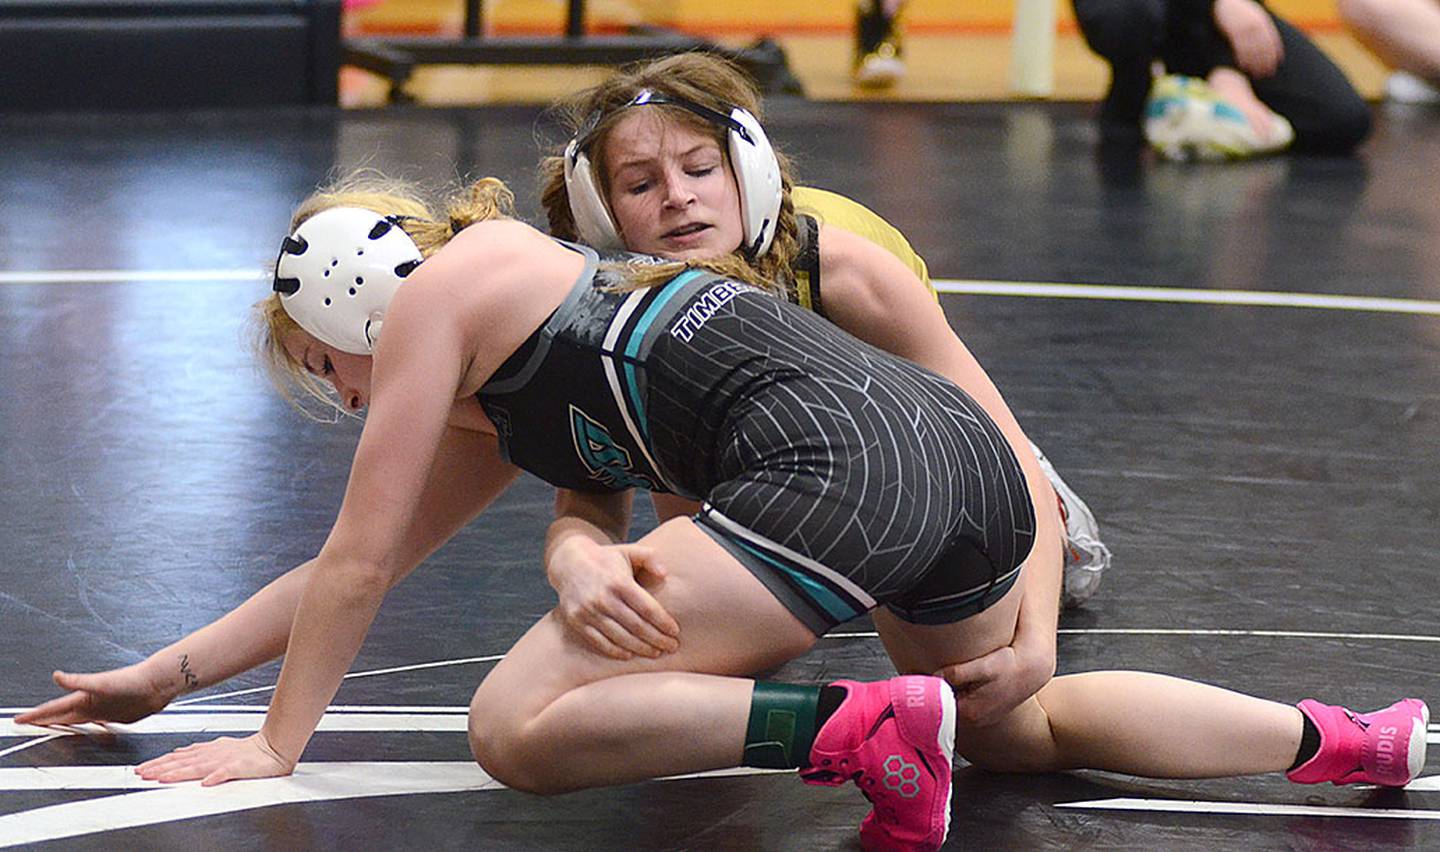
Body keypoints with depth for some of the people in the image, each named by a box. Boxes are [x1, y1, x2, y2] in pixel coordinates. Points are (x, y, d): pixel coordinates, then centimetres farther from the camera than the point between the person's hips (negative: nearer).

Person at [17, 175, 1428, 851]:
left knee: (516, 727, -11)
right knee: (1013, 726, 34)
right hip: (964, 457, 10)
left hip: (834, 465, -10)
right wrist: (168, 671, 43)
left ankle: (866, 730, -21)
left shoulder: (437, 297, 8)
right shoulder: (497, 413, 33)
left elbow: (357, 568, 10)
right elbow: (353, 567, 41)